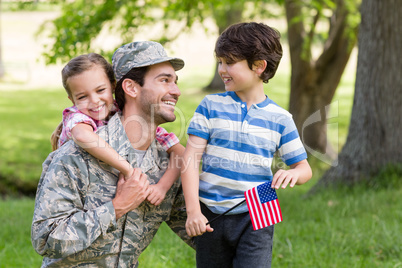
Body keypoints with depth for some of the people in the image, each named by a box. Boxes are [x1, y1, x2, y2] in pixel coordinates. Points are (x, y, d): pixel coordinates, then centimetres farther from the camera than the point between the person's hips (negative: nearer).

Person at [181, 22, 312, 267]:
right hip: (212, 216, 2)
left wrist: (293, 174, -18)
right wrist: (193, 211, -13)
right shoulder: (211, 106, 2)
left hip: (255, 219, -1)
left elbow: (304, 168, 8)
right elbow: (190, 158, -3)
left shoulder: (280, 118, 2)